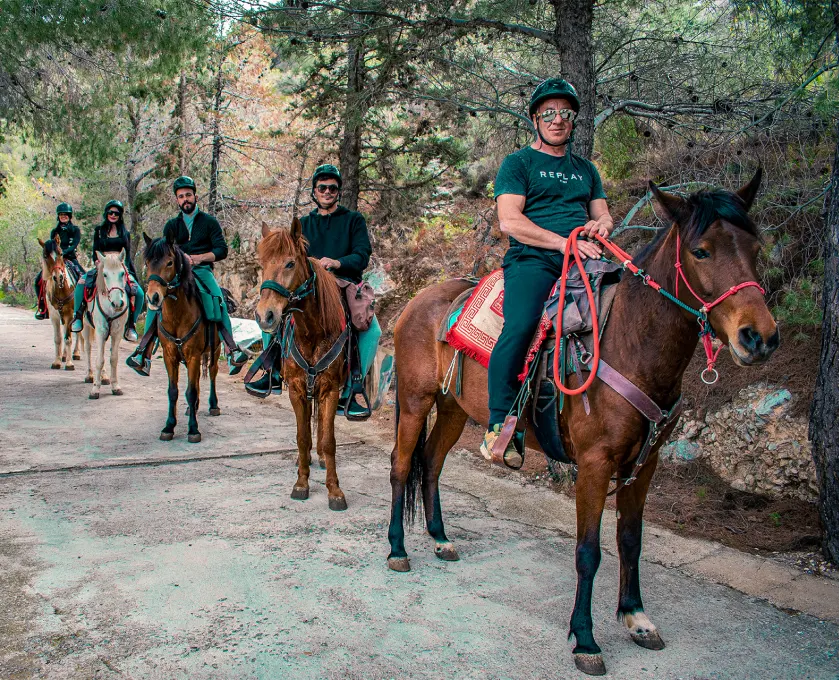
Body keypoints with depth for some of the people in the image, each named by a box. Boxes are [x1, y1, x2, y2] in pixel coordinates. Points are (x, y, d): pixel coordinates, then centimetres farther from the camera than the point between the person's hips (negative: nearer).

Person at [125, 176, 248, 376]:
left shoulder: (209, 222, 11)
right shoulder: (172, 225, 18)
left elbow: (221, 250, 2)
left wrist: (199, 257, -14)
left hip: (202, 270, -3)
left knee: (217, 299, -31)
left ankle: (232, 351, -40)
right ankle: (144, 354, -23)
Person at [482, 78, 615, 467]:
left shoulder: (586, 169, 28)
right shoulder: (518, 163, 10)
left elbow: (604, 215, 25)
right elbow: (510, 221, -4)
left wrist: (601, 225, -1)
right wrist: (563, 241, -14)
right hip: (532, 259, -5)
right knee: (521, 327, -32)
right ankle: (498, 426, -22)